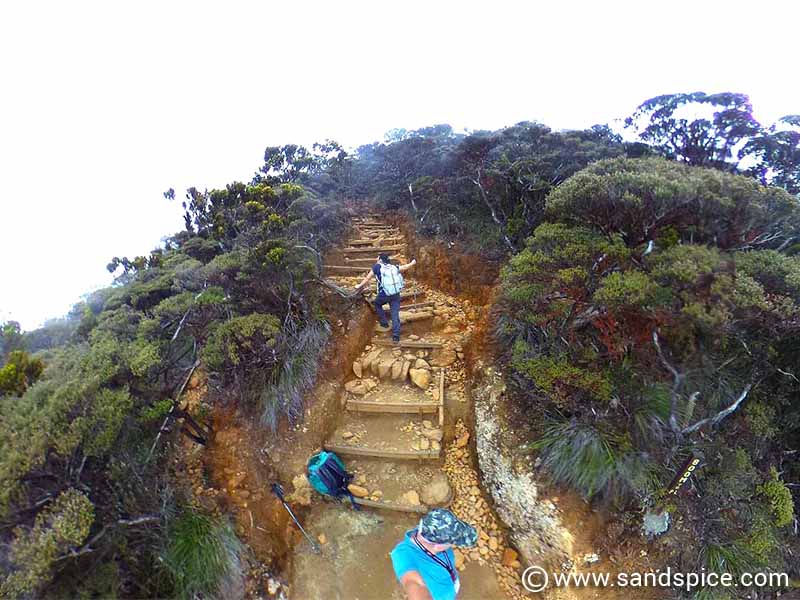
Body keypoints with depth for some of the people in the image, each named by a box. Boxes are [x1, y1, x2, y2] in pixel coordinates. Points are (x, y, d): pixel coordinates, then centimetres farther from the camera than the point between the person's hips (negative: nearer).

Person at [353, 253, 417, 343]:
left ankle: (385, 324, 28)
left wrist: (360, 286, 24)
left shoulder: (376, 266, 4)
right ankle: (396, 336, 4)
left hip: (383, 295, -3)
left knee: (377, 305, 28)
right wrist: (412, 263, 45)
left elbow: (367, 278, 9)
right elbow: (405, 267, 25)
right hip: (395, 294, 3)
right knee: (395, 314, 5)